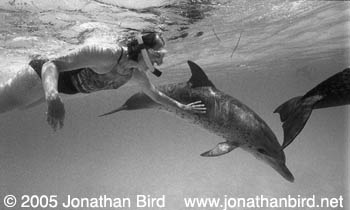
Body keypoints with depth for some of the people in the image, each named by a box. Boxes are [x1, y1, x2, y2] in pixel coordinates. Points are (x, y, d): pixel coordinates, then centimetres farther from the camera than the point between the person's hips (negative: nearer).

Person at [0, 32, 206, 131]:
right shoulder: (107, 54, -39)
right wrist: (53, 97, -60)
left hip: (67, 87, 7)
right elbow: (52, 64, -41)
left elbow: (156, 95, 6)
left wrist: (182, 106, 8)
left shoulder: (137, 73, -14)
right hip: (43, 73, -7)